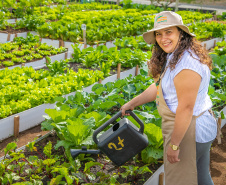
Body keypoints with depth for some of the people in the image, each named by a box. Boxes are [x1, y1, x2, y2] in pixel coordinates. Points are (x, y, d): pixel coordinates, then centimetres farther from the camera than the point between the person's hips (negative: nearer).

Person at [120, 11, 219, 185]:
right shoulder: (174, 57, 7)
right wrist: (132, 103, 21)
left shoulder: (187, 65, -28)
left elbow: (186, 108, -28)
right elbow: (159, 87, 16)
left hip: (188, 130, -10)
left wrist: (174, 144, -22)